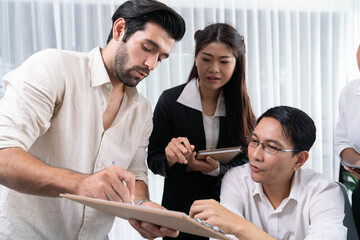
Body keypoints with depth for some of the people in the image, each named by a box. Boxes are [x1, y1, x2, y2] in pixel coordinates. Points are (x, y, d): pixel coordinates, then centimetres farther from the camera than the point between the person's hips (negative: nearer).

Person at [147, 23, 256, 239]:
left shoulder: (241, 106, -4)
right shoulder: (170, 100, -9)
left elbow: (243, 164, -4)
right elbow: (153, 161, -6)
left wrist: (216, 169, -23)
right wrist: (171, 159, -27)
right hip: (180, 209, -1)